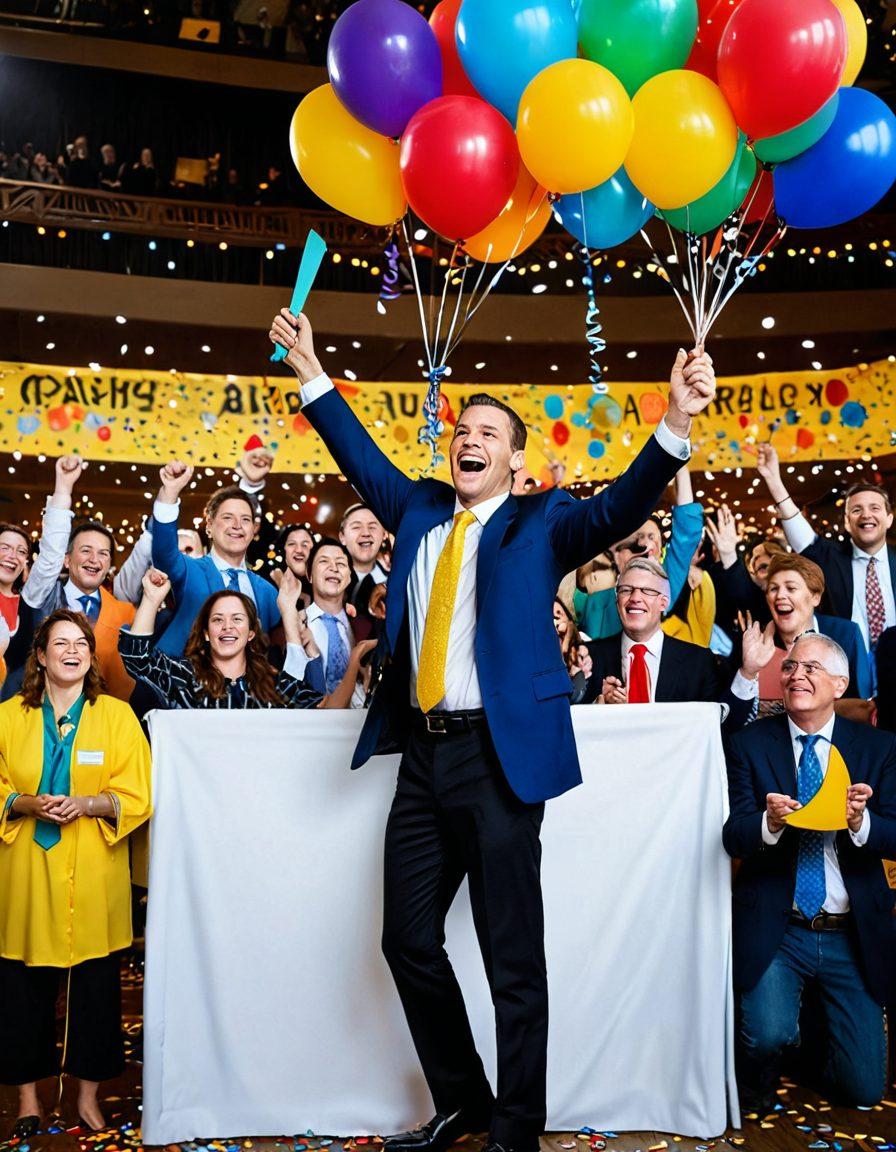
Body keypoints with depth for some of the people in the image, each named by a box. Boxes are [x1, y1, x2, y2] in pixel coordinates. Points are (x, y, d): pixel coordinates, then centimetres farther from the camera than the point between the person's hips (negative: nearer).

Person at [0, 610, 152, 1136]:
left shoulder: (117, 714, 2)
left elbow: (138, 795, -1)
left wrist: (86, 804, -17)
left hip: (93, 875, 0)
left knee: (96, 981, 4)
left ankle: (89, 1092, 20)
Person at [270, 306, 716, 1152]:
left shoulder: (541, 523, 0)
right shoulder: (419, 511, 14)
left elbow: (617, 509, -14)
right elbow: (365, 460, 23)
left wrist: (678, 423, -30)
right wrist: (312, 375, 19)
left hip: (498, 754, -6)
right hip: (422, 751, 6)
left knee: (512, 954, 2)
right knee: (408, 939, 12)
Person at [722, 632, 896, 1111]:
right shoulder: (750, 744, -1)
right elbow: (733, 837, -7)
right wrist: (770, 823, -29)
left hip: (854, 935, 2)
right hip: (775, 929, -2)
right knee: (769, 1034, -25)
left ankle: (818, 1023, 36)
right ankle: (757, 1079, 13)